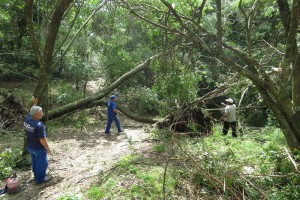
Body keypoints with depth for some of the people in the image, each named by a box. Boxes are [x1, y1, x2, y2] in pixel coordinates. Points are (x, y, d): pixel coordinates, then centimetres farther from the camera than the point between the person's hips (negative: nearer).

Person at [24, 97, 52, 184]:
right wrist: (48, 148, -13)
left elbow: (31, 111, 15)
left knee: (34, 162, 24)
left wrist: (35, 103, 25)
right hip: (39, 148, -8)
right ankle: (40, 178, 26)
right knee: (42, 163, 12)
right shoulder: (39, 125, -32)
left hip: (30, 146, 8)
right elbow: (42, 139, -25)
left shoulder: (27, 119, -10)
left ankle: (37, 176, 41)